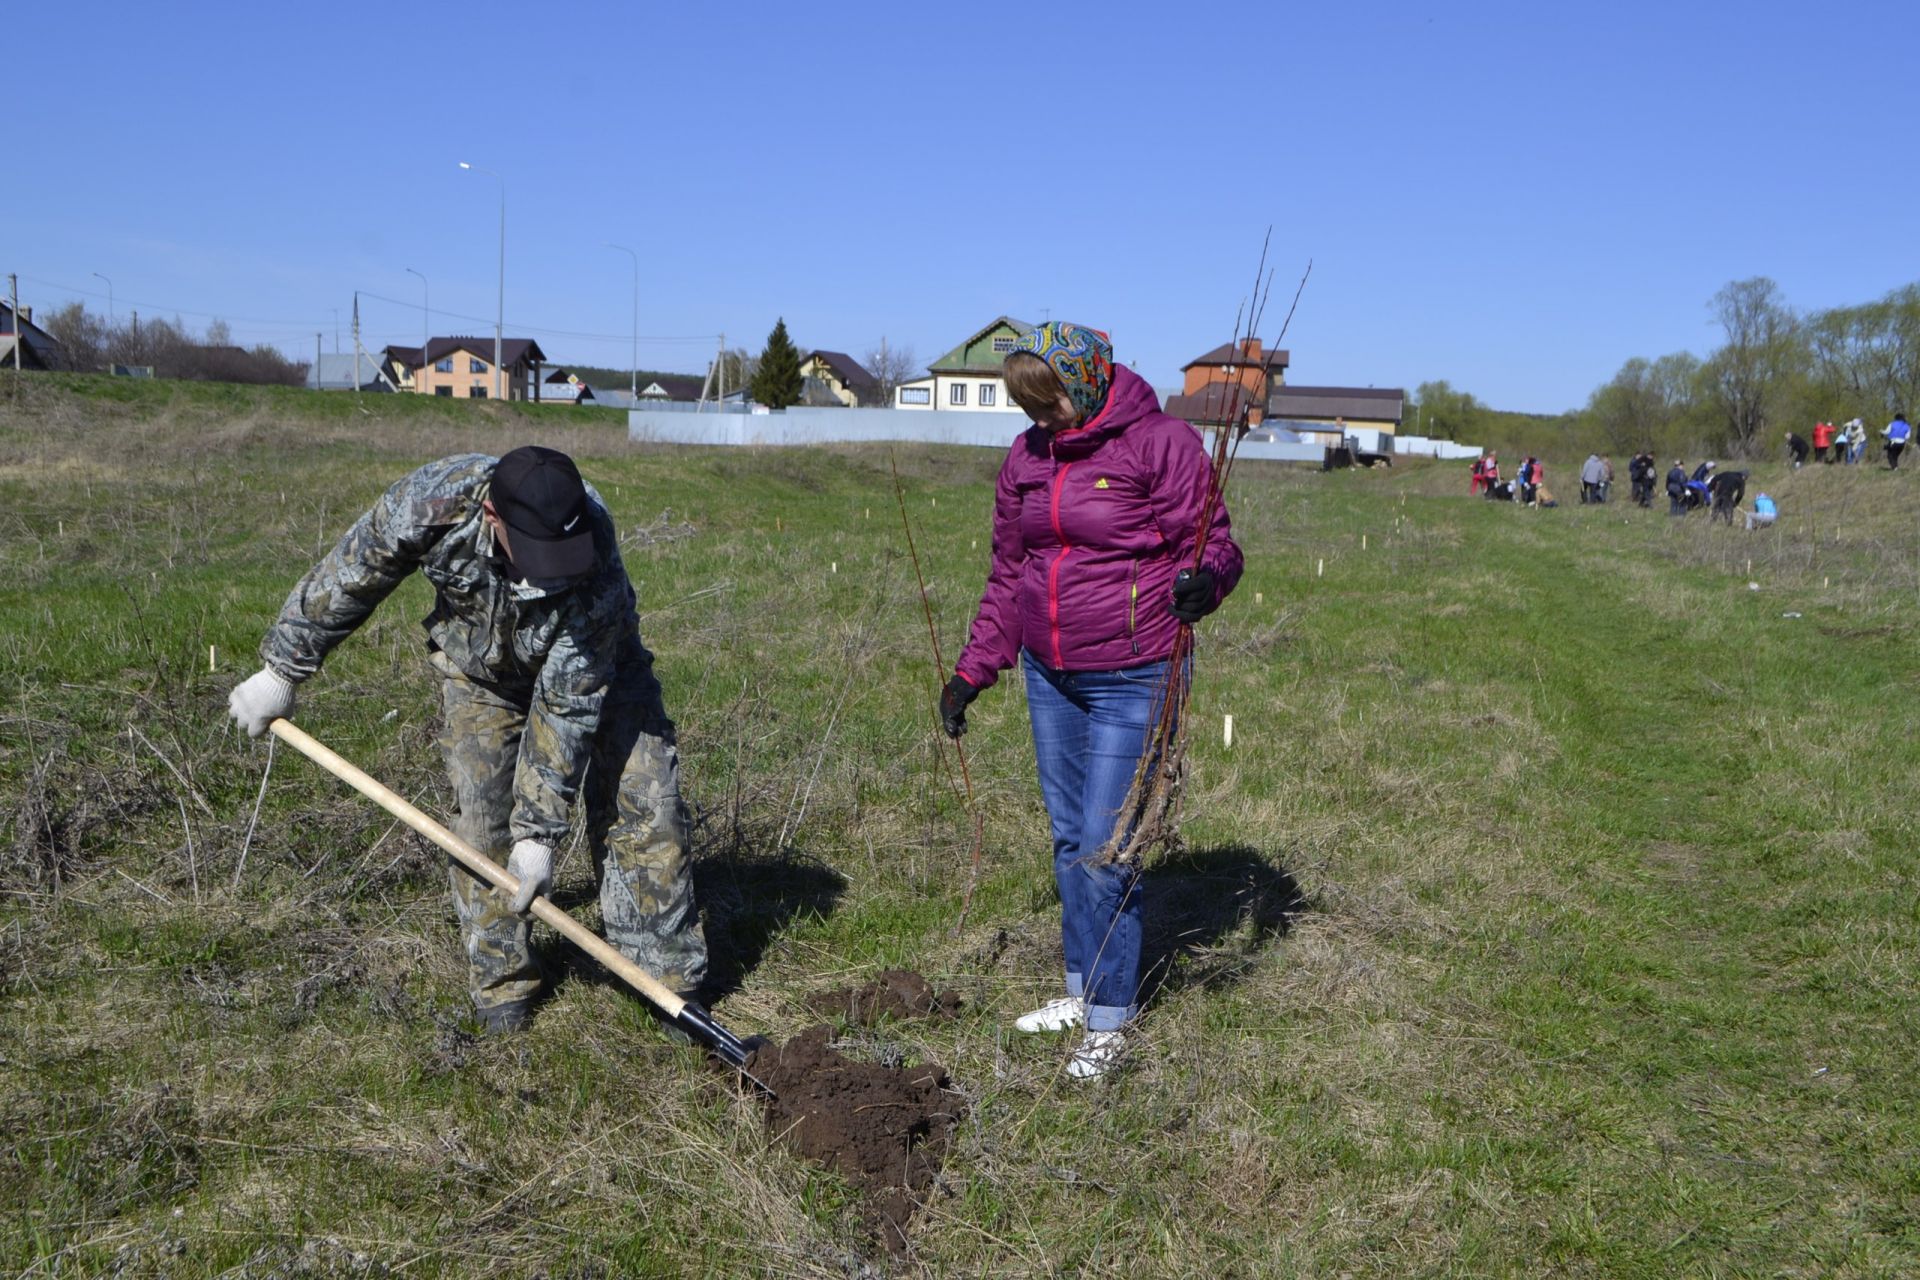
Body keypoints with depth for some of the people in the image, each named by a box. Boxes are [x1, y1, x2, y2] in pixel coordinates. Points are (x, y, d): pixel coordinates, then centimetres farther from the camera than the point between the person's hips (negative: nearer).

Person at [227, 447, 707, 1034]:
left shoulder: (595, 565, -40)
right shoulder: (432, 500, -36)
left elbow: (567, 705, -34)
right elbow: (347, 578, -17)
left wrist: (539, 829, -31)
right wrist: (282, 670, -7)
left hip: (594, 662, -1)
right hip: (479, 669, 2)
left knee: (644, 803, -10)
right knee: (480, 822, -5)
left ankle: (668, 974, 0)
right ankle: (501, 979, 12)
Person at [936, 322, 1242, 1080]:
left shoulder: (1162, 444, -9)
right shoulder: (1026, 458, 9)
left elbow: (1214, 543, -7)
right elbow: (1007, 576, 15)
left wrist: (1202, 582, -31)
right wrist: (972, 673, 13)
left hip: (1131, 682, -6)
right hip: (1048, 677, 6)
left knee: (1105, 849, -5)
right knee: (1068, 840, 14)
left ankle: (1110, 1022, 10)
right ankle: (1082, 990, 29)